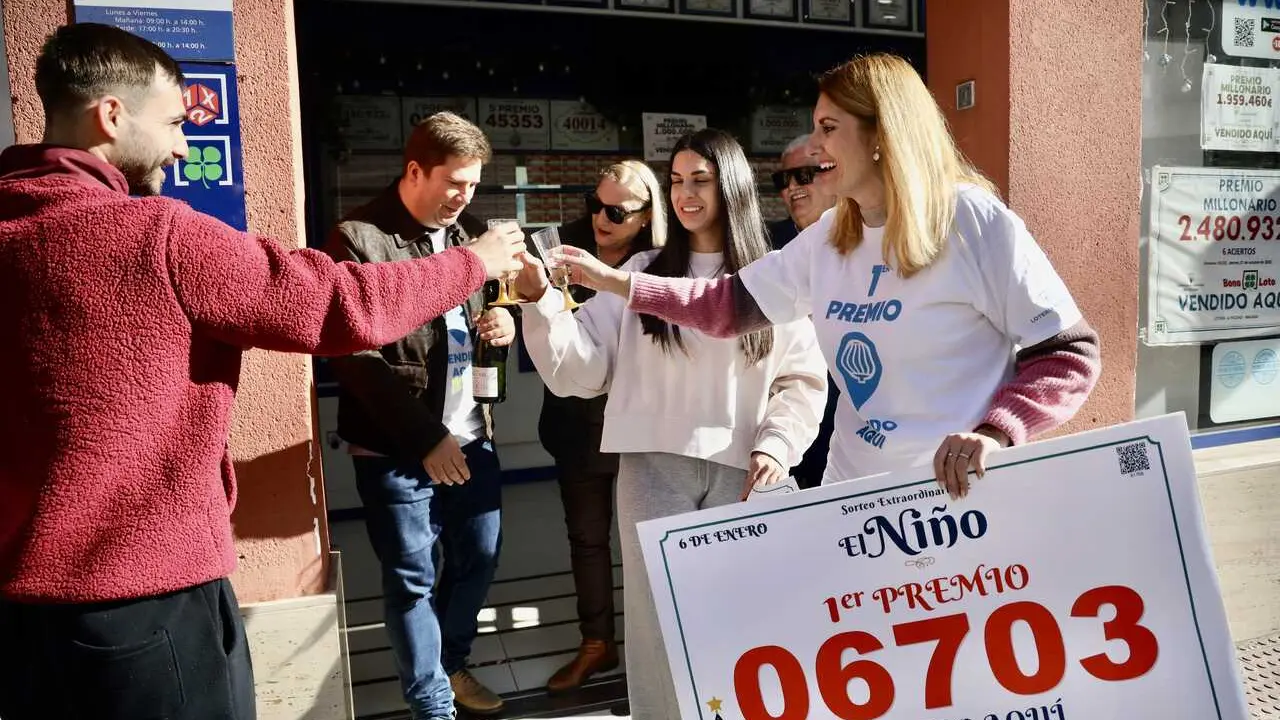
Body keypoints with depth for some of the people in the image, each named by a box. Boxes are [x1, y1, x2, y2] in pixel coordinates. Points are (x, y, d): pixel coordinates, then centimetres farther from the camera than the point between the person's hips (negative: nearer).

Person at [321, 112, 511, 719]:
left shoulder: (471, 231, 9)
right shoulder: (357, 239, -10)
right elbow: (354, 356, -14)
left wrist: (506, 323, -4)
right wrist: (426, 437, -15)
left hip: (472, 435, 6)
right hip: (397, 447, -6)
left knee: (478, 559, 15)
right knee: (413, 578, 6)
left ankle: (451, 664, 38)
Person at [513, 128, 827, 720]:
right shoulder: (642, 273, 7)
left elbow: (804, 379, 7)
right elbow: (583, 366, 0)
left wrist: (777, 446, -7)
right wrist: (540, 301, -14)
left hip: (739, 470, 0)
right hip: (654, 464, 0)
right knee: (658, 609, 3)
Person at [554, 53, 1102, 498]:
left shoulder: (975, 222, -14)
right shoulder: (827, 238, 5)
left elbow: (1072, 353, -12)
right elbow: (732, 304, 9)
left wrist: (995, 433, -28)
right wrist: (618, 282, 3)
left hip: (960, 500, -6)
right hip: (851, 498, 6)